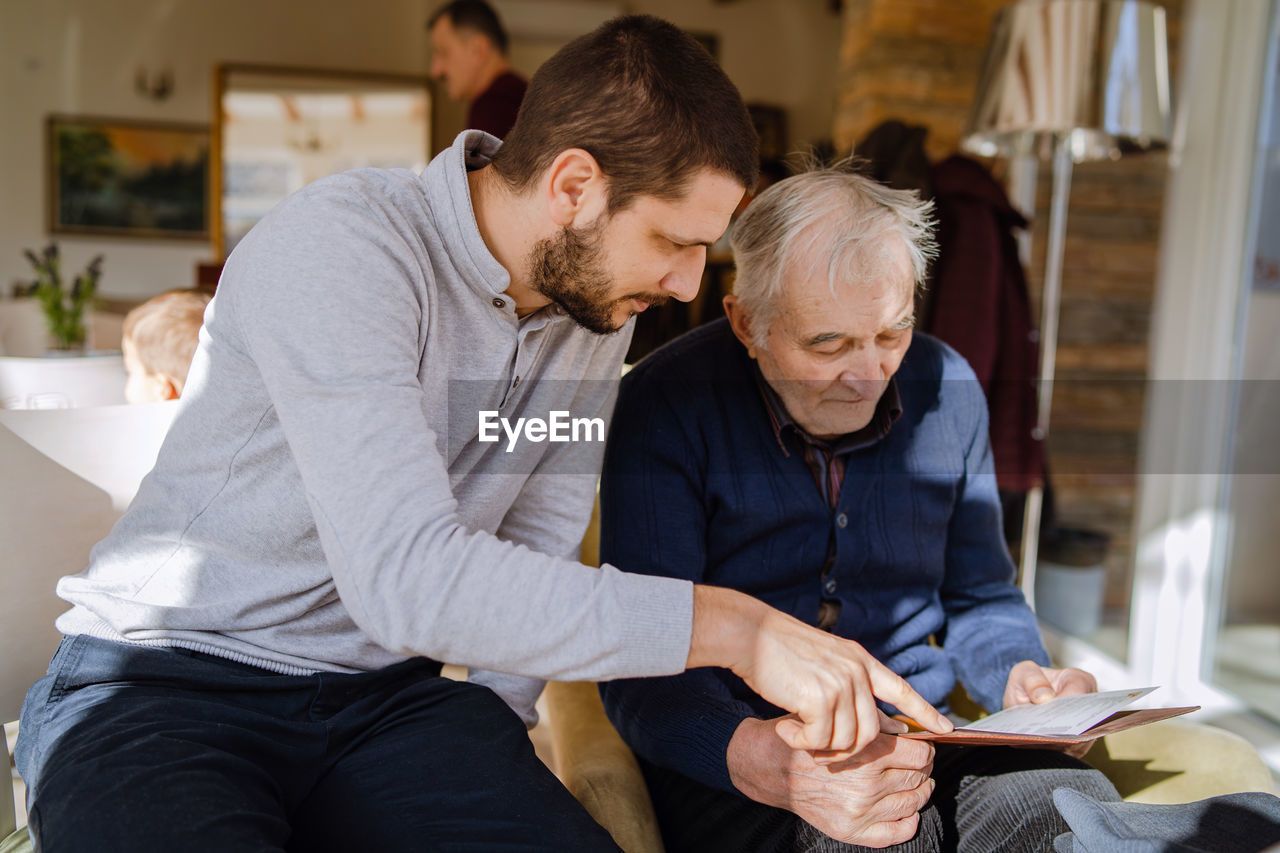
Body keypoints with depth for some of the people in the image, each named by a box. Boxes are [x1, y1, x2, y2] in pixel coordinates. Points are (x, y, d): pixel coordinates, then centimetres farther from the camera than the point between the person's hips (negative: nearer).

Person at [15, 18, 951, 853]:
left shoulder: (597, 298, 1)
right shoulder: (339, 245, -22)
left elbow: (537, 552, 5)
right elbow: (407, 580, -32)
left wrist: (490, 746, -6)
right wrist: (732, 625, -31)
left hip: (383, 695, 5)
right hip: (166, 683, -4)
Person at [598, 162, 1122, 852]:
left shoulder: (947, 387, 4)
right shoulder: (666, 403, -11)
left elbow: (979, 598, 17)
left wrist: (1023, 679, -6)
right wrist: (760, 759, -37)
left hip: (910, 742, 5)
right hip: (724, 767, -4)